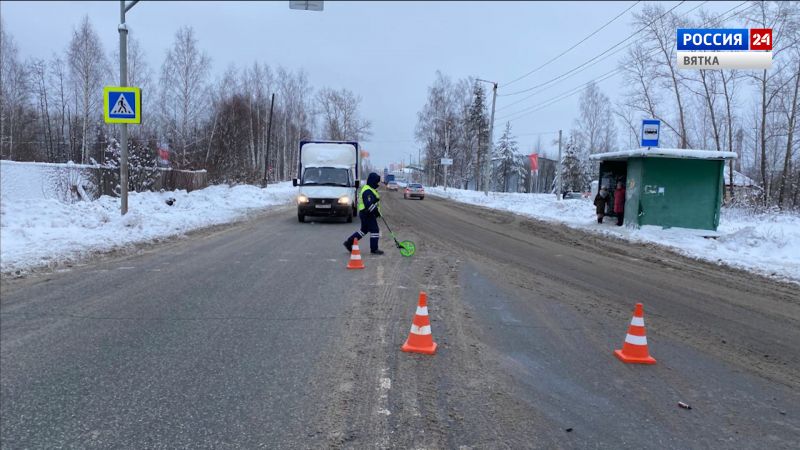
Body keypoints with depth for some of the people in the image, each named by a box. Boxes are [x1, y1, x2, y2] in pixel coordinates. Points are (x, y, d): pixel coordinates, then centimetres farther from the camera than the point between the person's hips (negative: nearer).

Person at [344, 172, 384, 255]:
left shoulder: (368, 189, 16)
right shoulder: (368, 191, -20)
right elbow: (369, 205, -27)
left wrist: (376, 210, 18)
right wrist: (376, 211, -19)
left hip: (365, 213, 11)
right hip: (368, 214, -11)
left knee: (364, 230, 18)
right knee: (375, 230, -4)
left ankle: (349, 242, 21)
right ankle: (374, 249, 4)